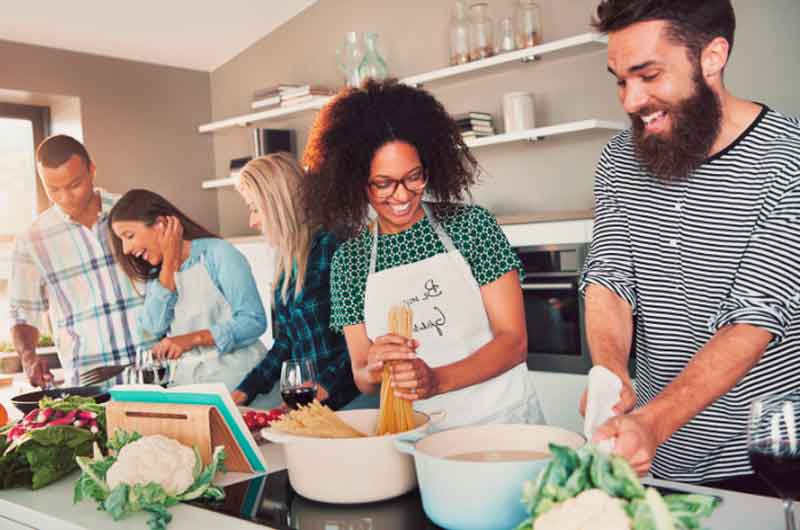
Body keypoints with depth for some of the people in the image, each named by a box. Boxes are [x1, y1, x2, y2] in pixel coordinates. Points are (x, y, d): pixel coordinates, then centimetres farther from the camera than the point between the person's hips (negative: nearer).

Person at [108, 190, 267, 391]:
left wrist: (193, 339, -16)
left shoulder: (218, 252, -4)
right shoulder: (155, 273, 14)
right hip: (187, 379, 5)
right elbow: (155, 328, -2)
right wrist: (169, 263, -3)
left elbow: (254, 320, -9)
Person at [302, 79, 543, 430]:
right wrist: (374, 370, -18)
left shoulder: (471, 225, -3)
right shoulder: (349, 259, 2)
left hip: (501, 419, -2)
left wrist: (436, 380, -20)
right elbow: (362, 380, 5)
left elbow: (513, 341, -6)